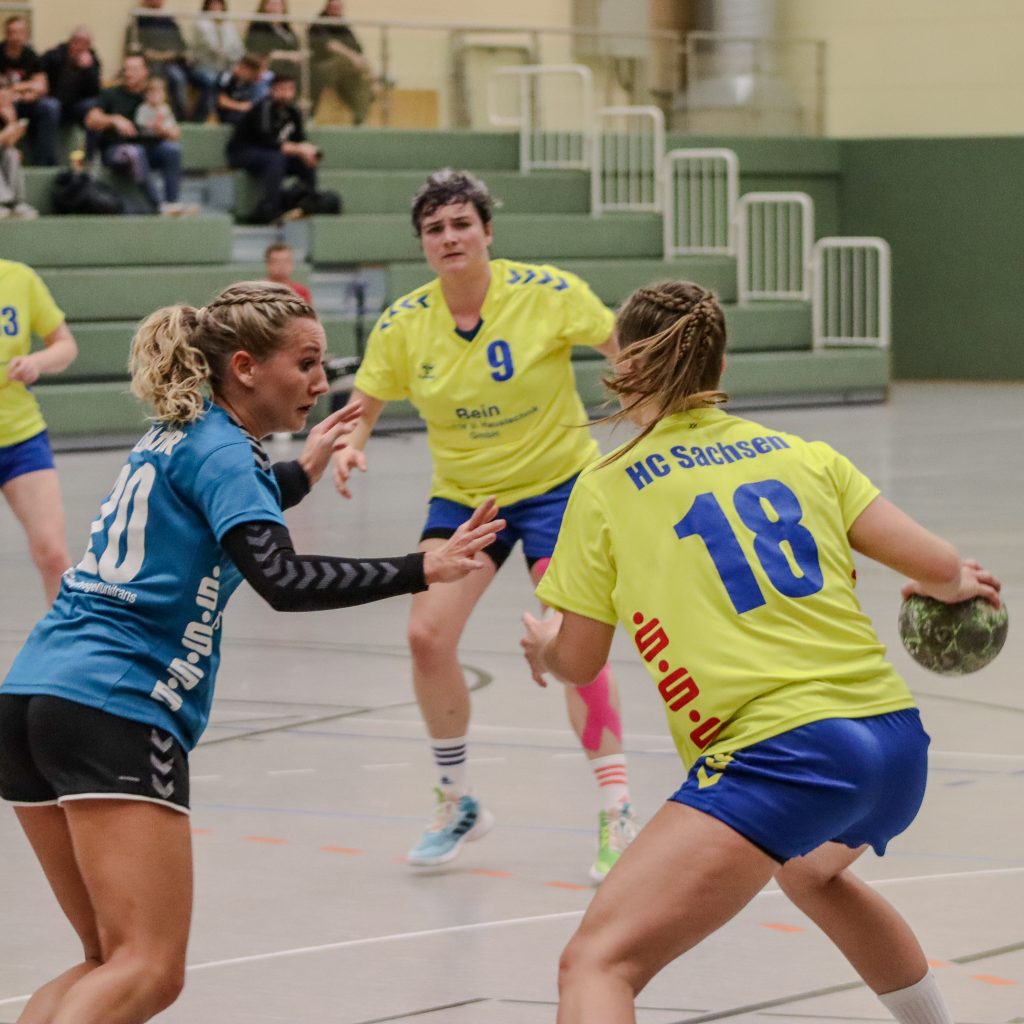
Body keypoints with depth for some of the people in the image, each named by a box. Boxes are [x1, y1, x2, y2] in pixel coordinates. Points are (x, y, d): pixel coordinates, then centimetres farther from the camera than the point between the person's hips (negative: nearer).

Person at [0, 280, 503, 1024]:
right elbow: (282, 578, -21)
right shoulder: (221, 451, -6)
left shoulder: (178, 438, 20)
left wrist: (301, 474, 54)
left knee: (109, 964, 14)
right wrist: (420, 571, -20)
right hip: (115, 713, -9)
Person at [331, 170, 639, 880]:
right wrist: (349, 445, -19)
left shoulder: (546, 293, -17)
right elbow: (364, 405, 2)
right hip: (461, 495, 3)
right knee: (428, 635, -10)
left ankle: (617, 813, -7)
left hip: (556, 482, -3)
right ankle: (459, 804, 12)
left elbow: (625, 348, -7)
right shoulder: (404, 324, -9)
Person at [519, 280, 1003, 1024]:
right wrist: (958, 584, 35)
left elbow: (578, 663, 12)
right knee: (811, 872, 41)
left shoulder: (608, 488, 6)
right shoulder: (802, 453, 15)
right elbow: (937, 567, 11)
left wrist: (542, 647, 35)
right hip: (898, 741, 6)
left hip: (781, 754, -6)